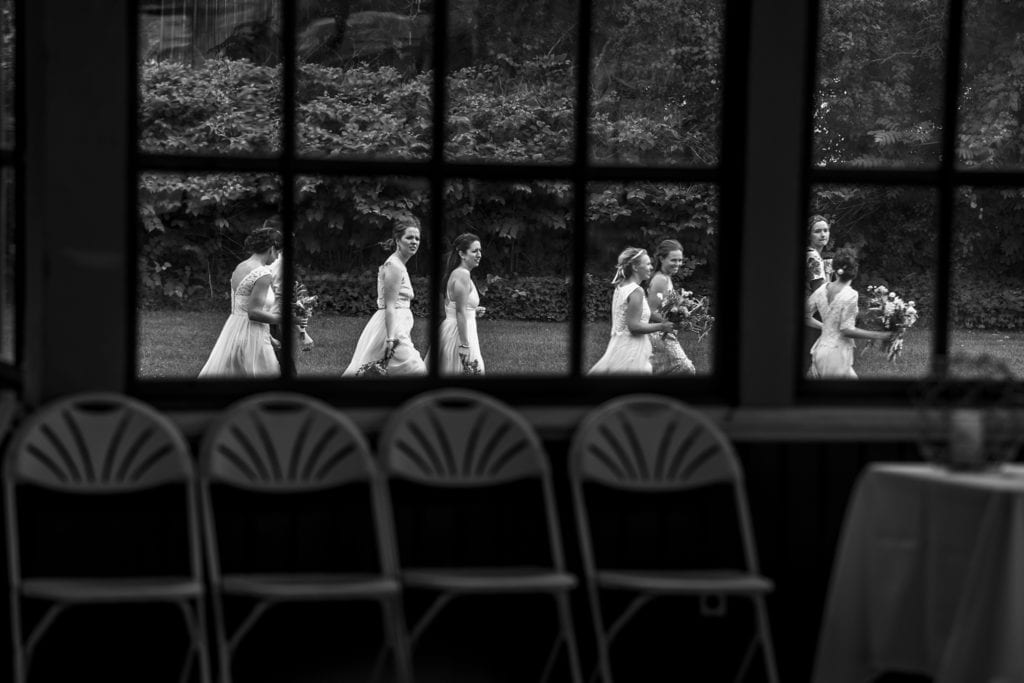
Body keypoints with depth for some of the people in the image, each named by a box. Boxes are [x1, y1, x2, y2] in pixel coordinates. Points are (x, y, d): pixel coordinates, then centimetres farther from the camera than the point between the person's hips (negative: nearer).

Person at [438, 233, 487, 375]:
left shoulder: (456, 273, 15)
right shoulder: (462, 275, -15)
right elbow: (461, 312, -20)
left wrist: (473, 311, 15)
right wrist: (465, 345, -22)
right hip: (459, 333, -10)